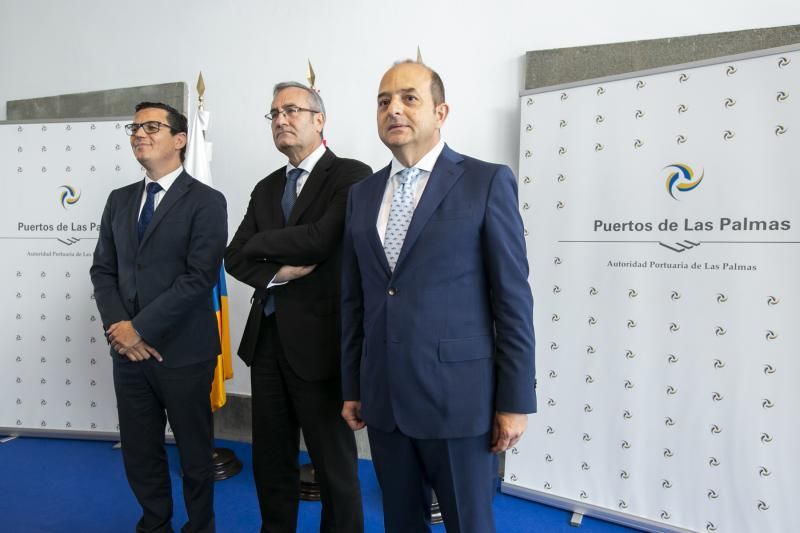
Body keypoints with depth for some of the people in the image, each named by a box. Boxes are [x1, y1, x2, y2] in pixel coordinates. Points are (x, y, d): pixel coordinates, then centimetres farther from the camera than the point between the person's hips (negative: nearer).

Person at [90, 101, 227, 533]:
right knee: (138, 451, 15)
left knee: (194, 452, 10)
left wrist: (139, 327, -15)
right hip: (128, 351, 5)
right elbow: (102, 269, 10)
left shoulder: (206, 201, -7)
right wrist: (117, 326, -7)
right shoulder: (119, 200, 12)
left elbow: (200, 277, -16)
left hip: (183, 351, -5)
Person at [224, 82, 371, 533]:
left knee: (335, 462, 7)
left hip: (318, 339, -6)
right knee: (270, 460, 18)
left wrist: (259, 242, -5)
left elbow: (321, 239, -21)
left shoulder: (351, 175, -7)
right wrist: (279, 272, -13)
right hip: (267, 337, 7)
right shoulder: (266, 187, 15)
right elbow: (236, 258, 8)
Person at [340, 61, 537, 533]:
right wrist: (351, 387, 11)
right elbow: (354, 300, 11)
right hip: (383, 399, 5)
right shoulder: (362, 194, 9)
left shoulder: (487, 181, -6)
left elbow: (514, 299, -7)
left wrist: (515, 401, -8)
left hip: (457, 396, -4)